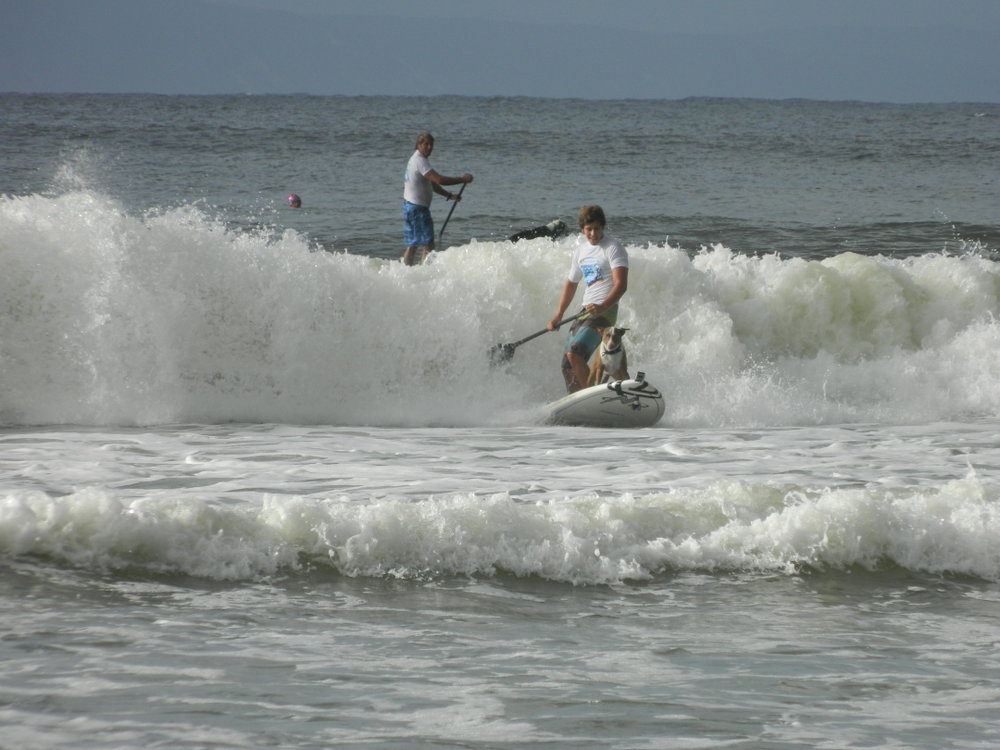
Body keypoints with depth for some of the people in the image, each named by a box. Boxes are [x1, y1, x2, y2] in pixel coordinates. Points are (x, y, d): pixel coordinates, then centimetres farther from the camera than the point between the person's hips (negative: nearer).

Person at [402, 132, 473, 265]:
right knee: (428, 244, -10)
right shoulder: (419, 161, -16)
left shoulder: (415, 159, 17)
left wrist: (450, 195, 14)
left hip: (410, 206, 10)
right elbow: (439, 180, -25)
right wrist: (462, 179, -19)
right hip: (418, 208, -10)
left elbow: (432, 184, 22)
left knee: (412, 245, 12)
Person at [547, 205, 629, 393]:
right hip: (585, 311, 8)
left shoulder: (613, 248, -7)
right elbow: (571, 284, 28)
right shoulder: (580, 250, 16)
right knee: (567, 367, 7)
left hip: (605, 312, -8)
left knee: (574, 354, -26)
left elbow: (621, 285, -19)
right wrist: (558, 315, 23)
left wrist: (602, 307, -34)